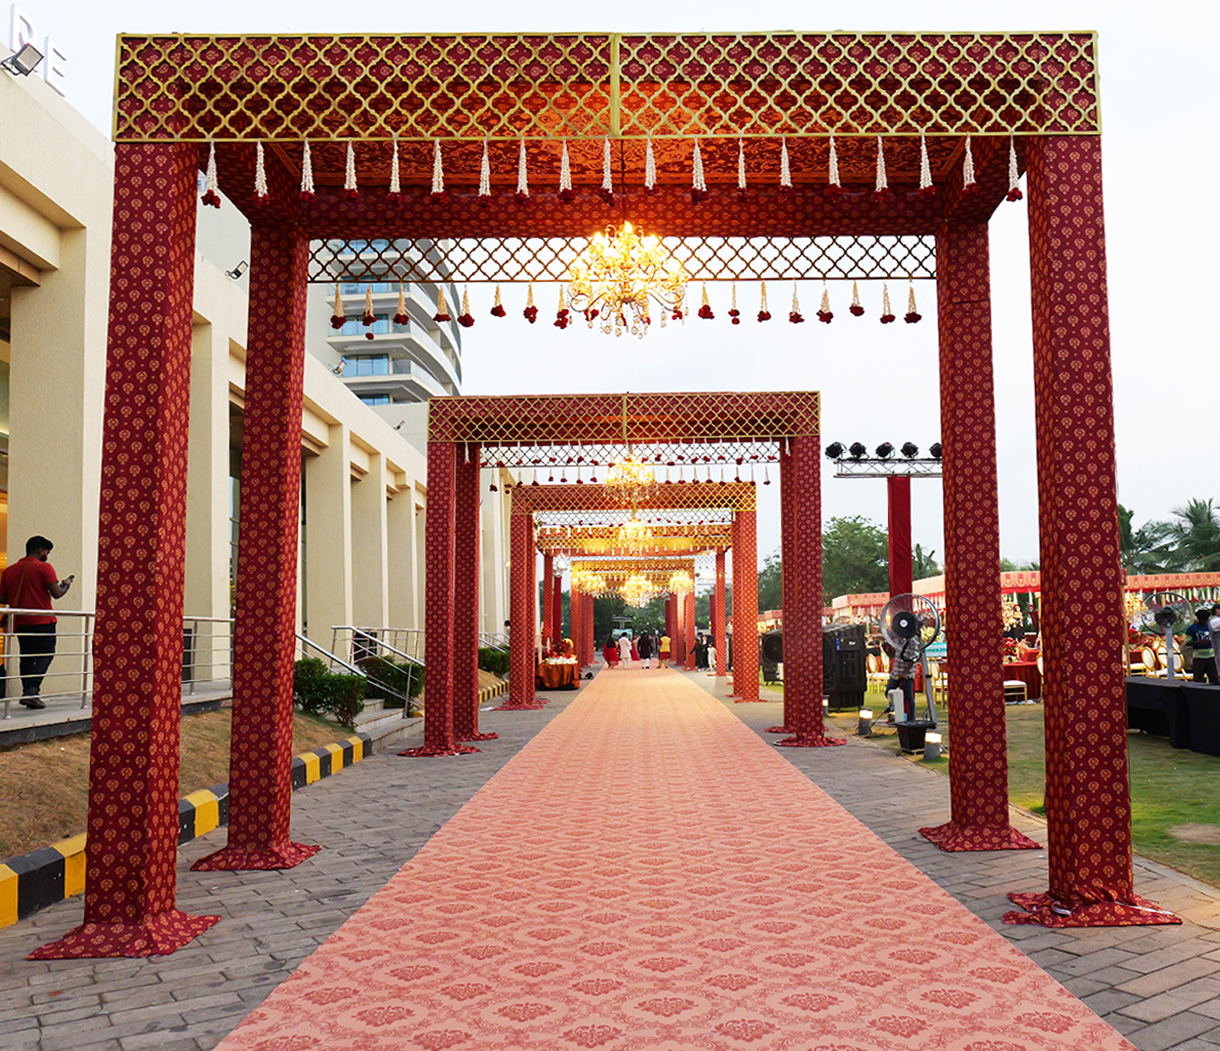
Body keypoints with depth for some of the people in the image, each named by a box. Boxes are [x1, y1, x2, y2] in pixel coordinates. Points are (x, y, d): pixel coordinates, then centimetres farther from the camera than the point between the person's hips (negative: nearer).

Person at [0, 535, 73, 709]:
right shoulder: (44, 567, -7)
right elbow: (57, 593, -13)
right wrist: (66, 584, 7)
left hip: (20, 622, 6)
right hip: (42, 621, -5)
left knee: (26, 657, 12)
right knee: (46, 654, -2)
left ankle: (27, 692, 11)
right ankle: (32, 690, -18)